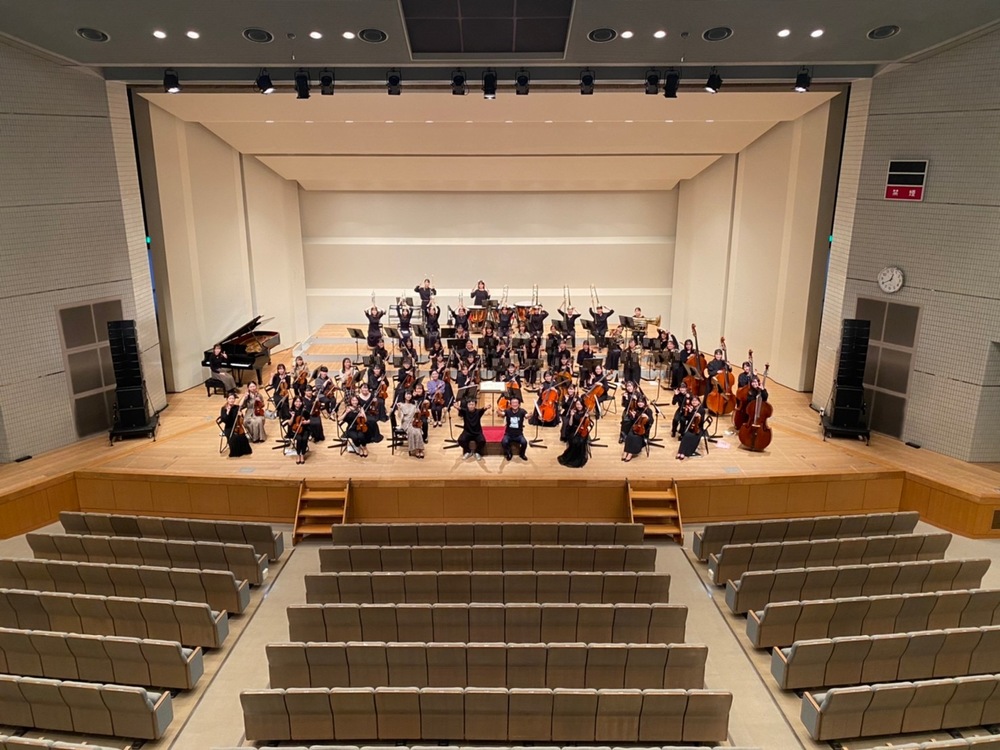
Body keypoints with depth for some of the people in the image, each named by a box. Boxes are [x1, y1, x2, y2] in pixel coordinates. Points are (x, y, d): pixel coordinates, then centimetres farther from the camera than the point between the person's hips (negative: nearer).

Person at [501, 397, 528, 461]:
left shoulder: (522, 411, -9)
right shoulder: (508, 411, -8)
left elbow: (527, 415, -28)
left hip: (519, 434, 0)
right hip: (508, 434, 0)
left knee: (524, 442, -28)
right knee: (504, 442, -29)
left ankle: (522, 454, 7)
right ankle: (509, 454, 4)